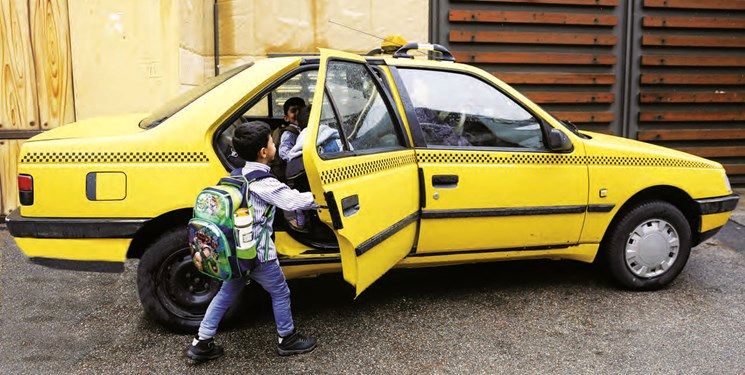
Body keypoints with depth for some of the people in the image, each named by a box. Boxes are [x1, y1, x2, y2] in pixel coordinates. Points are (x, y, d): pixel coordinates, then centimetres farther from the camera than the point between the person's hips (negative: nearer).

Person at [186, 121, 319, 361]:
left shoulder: (239, 175, 5)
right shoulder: (263, 182, -22)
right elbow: (294, 201, -27)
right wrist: (318, 197, -10)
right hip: (256, 254, -8)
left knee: (226, 294, 20)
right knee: (280, 293, 12)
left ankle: (201, 344, 25)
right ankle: (287, 340, 28)